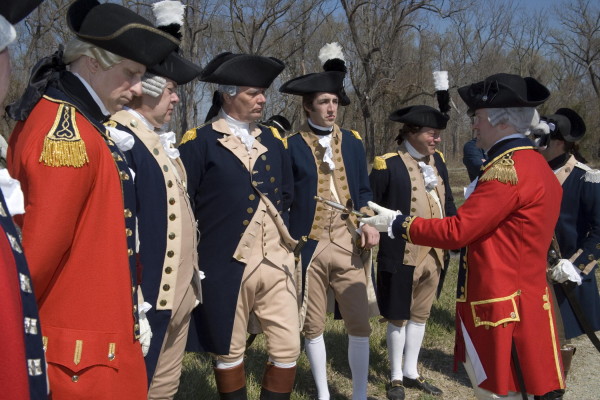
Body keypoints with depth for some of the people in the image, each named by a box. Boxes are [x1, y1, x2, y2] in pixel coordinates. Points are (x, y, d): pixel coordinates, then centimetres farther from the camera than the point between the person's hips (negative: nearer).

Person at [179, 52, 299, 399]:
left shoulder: (272, 141, 13)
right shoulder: (199, 142, -5)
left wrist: (282, 234, 12)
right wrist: (209, 239, -3)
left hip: (276, 263, 5)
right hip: (226, 266, -4)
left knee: (288, 349, 6)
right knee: (229, 352, 10)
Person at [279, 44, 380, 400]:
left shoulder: (353, 141, 9)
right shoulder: (291, 146, -2)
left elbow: (363, 190, 11)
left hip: (349, 244, 2)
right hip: (309, 246, -2)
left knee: (360, 323, 4)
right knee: (312, 326, 9)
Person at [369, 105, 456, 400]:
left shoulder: (437, 160, 8)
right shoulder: (388, 165, -13)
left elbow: (447, 202, 13)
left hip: (434, 254, 6)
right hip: (402, 257, -6)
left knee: (420, 314, 17)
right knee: (399, 317, 8)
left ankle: (411, 373, 32)